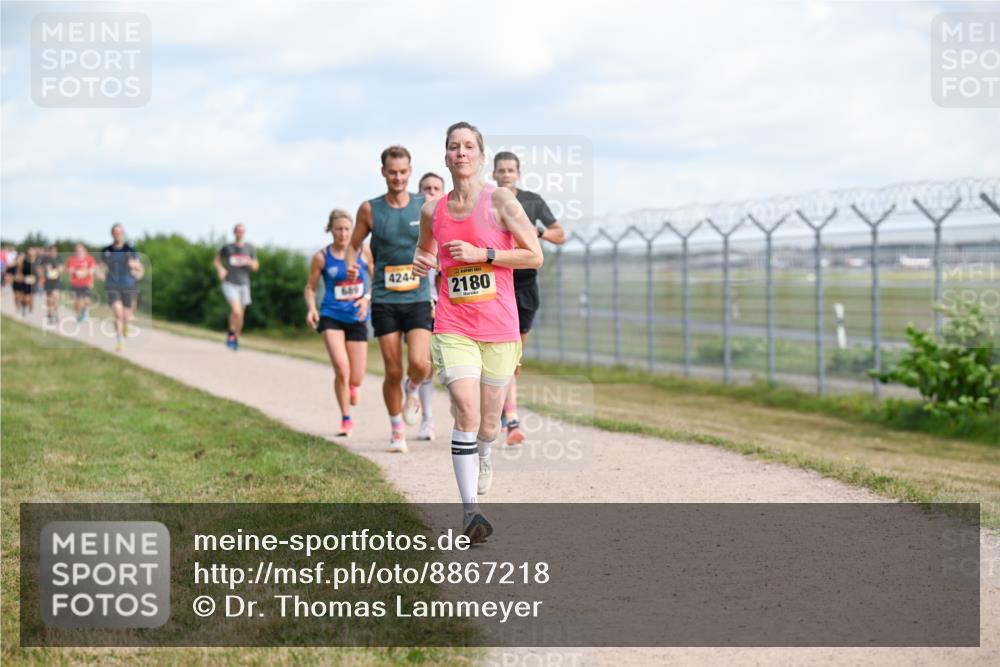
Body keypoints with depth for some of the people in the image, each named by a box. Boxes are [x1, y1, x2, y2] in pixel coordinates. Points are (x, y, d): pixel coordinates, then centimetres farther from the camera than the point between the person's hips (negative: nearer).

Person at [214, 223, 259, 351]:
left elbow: (256, 267, 10)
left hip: (243, 284, 3)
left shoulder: (249, 249, 6)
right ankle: (231, 334, -1)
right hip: (230, 284, -3)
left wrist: (250, 262, -12)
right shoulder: (227, 248, 1)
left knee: (240, 315, 9)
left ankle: (236, 339, 27)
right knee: (236, 311, -22)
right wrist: (220, 269, -5)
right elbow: (216, 260, 16)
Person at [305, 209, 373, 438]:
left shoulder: (363, 252, 0)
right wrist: (311, 308, -12)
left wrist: (367, 298, -11)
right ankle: (346, 420, 0)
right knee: (341, 368, -19)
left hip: (357, 318, 2)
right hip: (331, 316, -2)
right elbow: (310, 288, 6)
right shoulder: (322, 257, -3)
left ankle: (352, 385, 43)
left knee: (356, 379, 2)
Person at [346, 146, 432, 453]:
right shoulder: (370, 209, 1)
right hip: (384, 300, 0)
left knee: (419, 364, -17)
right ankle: (397, 431, 18)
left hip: (418, 298, 0)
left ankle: (412, 390, 19)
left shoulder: (426, 206, 1)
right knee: (393, 372, -1)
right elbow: (354, 244, 12)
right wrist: (351, 265, -8)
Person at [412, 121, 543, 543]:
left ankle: (483, 456, 48)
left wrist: (482, 254, -15)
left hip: (499, 328, -1)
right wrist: (422, 262, 3)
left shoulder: (499, 201, -4)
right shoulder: (432, 211, 6)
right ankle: (470, 511, -15)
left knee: (489, 420, 10)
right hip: (453, 327, 1)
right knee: (466, 411, -17)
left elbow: (534, 256, -6)